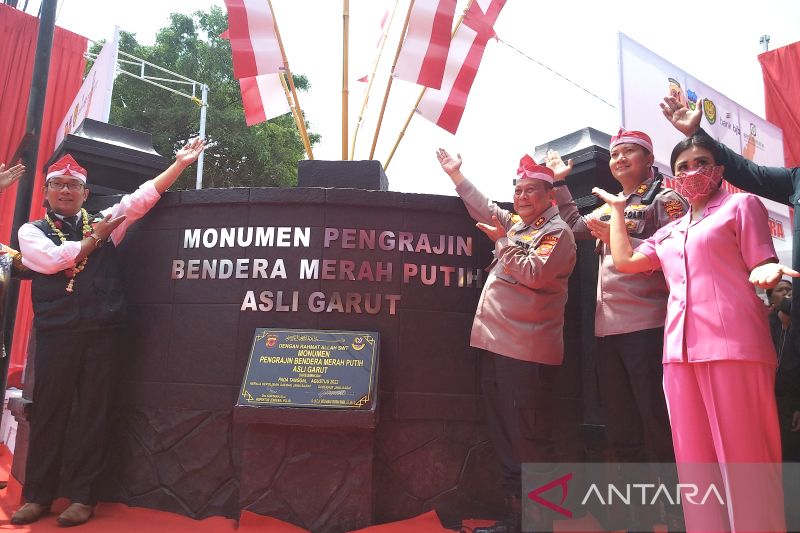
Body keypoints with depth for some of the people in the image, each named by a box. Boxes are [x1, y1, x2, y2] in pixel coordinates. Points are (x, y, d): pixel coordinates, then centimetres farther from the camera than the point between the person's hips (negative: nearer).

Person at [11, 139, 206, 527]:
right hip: (56, 331, 0)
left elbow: (141, 198, 7)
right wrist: (94, 239, 1)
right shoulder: (32, 231, 11)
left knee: (93, 412, 4)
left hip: (102, 331, 1)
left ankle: (82, 496, 14)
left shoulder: (102, 221, 15)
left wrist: (180, 163, 1)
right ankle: (38, 495, 19)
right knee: (49, 411, 6)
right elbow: (51, 260, -9)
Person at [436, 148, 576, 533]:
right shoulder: (515, 223, 21)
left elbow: (534, 274, -18)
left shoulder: (557, 232, -3)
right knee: (503, 435, 12)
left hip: (527, 350, -9)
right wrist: (456, 175, 36)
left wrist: (504, 242, -12)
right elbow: (485, 209, 35)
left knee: (529, 439, -7)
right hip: (496, 343, 9)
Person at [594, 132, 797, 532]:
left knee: (743, 455, -2)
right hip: (681, 349, 6)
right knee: (696, 458, 8)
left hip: (733, 345, -5)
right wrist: (617, 209, 28)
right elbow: (624, 260, 19)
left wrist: (768, 270, -22)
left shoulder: (741, 205, 8)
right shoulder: (669, 233, 24)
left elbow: (759, 264, 2)